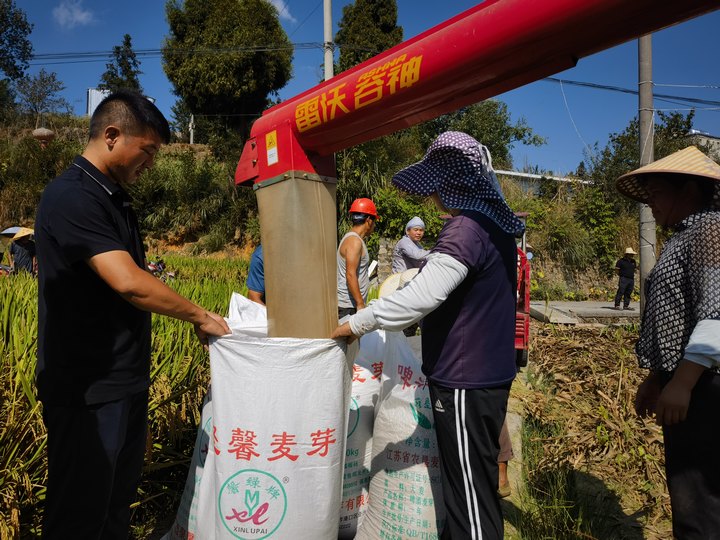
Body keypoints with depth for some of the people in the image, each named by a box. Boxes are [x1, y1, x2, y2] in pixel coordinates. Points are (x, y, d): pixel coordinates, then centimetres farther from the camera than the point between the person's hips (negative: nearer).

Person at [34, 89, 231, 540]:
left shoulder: (115, 198, 12)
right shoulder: (72, 198, -17)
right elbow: (128, 283, -26)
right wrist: (200, 316, -14)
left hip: (125, 383, 9)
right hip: (87, 393, -9)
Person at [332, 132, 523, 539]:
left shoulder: (466, 229, -22)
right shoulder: (495, 223, 9)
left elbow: (419, 297, -28)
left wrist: (357, 323, -17)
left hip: (465, 384, -10)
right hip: (488, 375, 10)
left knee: (470, 495, 6)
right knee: (477, 485, 23)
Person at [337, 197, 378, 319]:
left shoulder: (351, 238, 14)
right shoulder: (354, 241, -16)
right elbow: (350, 275, -23)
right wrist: (360, 304, -22)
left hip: (352, 303, 10)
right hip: (349, 305, -10)